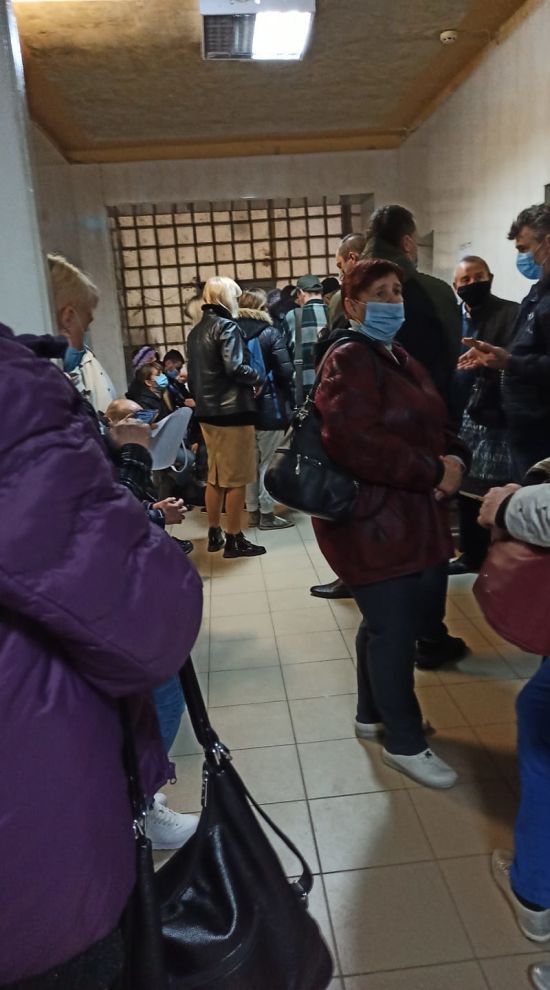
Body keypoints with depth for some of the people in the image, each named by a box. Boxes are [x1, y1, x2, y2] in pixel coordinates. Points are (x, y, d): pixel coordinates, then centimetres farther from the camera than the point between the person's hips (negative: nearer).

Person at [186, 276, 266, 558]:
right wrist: (260, 379, -7)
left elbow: (192, 373, 15)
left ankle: (214, 535, 23)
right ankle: (234, 539, 6)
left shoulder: (196, 332, 14)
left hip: (207, 412, 8)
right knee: (236, 478, -1)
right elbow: (234, 368, -22)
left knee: (215, 476, 16)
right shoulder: (227, 326, -11)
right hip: (232, 411, -8)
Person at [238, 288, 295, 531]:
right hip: (270, 406, -5)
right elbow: (286, 371, -14)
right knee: (268, 461, 2)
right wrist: (289, 400, 0)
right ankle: (267, 513, 7)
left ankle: (253, 510, 21)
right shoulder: (270, 333, -10)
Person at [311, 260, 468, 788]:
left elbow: (436, 426, 20)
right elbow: (358, 445, -27)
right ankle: (404, 742, 19)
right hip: (371, 522, -9)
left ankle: (373, 715, 38)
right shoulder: (349, 360, -14)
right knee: (395, 629, 0)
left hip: (415, 517, 9)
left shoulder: (401, 360, 17)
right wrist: (433, 472, -20)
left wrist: (455, 458, -3)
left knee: (388, 622, 19)